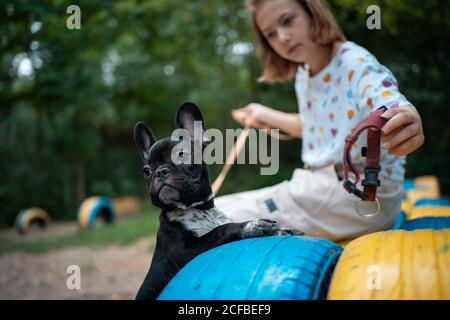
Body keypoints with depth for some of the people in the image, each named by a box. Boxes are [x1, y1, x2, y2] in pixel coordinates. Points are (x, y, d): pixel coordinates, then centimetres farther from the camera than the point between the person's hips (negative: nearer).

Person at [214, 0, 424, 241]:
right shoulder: (302, 77, 10)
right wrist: (267, 117, 41)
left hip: (361, 196, -8)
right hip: (317, 187, 8)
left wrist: (409, 120, -60)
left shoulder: (355, 63, -15)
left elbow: (392, 103, -36)